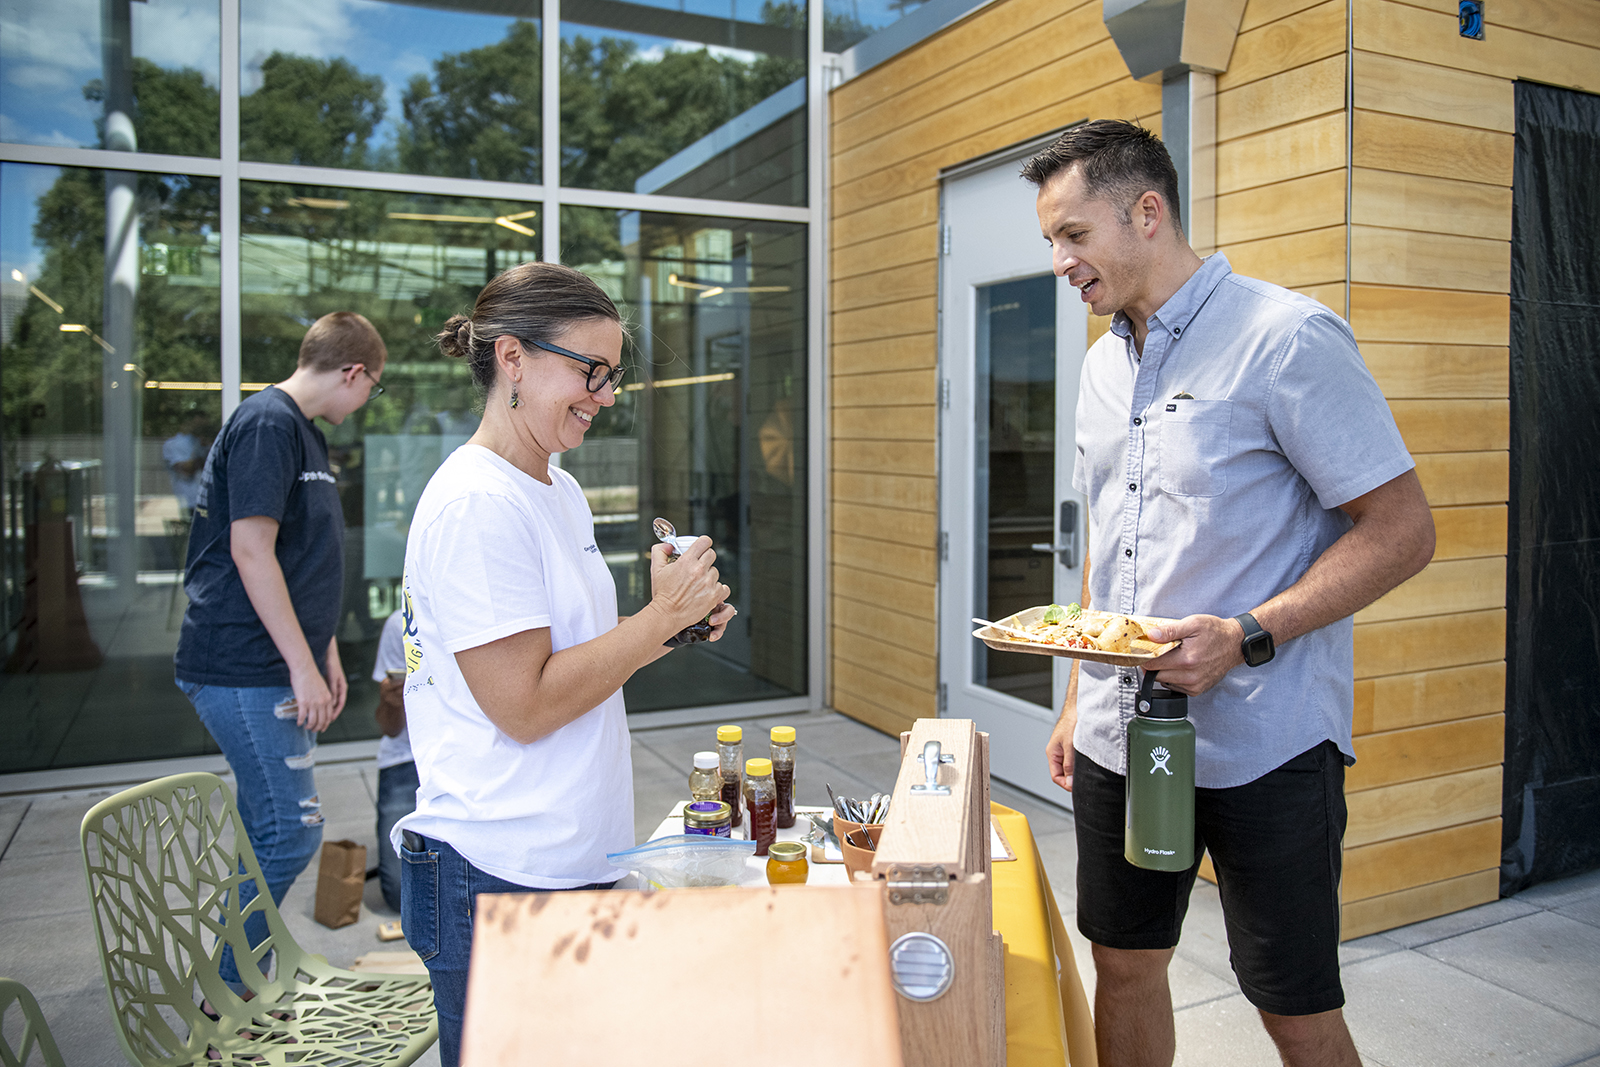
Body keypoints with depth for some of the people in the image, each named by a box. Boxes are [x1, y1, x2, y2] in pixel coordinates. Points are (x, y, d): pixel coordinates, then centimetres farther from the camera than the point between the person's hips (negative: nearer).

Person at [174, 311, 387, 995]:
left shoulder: (302, 431, 18)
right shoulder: (267, 422, -14)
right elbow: (250, 550, -21)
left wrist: (326, 655, 23)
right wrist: (304, 666, -20)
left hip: (276, 671, 10)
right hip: (244, 671, -10)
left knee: (271, 833, 15)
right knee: (291, 832, -9)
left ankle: (243, 992, 27)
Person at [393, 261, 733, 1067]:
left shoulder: (559, 490, 11)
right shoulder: (476, 503, -18)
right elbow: (523, 705, -20)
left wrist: (674, 627, 3)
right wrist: (661, 616, -15)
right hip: (498, 881, -9)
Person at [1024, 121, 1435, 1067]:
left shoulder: (1288, 337, -11)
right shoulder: (1104, 365, 12)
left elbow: (1402, 530, -13)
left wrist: (1246, 637, -23)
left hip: (1261, 742, -6)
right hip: (1121, 734, 7)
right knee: (1125, 966, 16)